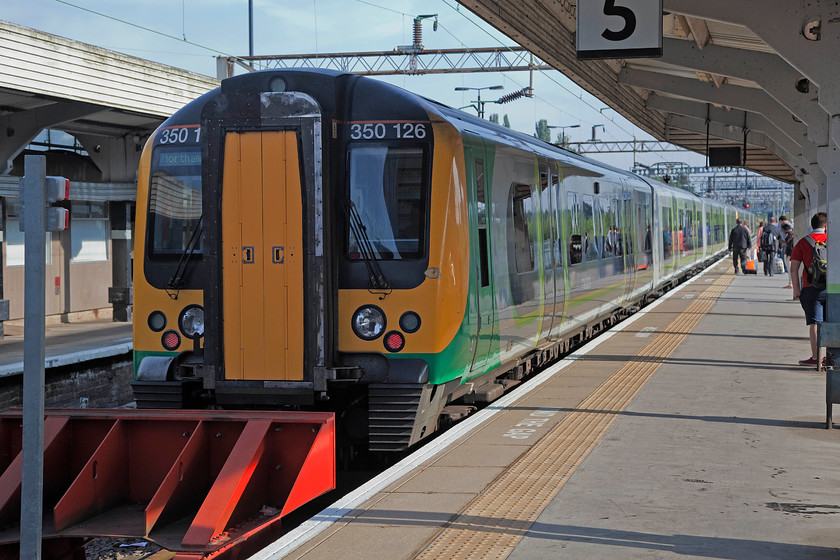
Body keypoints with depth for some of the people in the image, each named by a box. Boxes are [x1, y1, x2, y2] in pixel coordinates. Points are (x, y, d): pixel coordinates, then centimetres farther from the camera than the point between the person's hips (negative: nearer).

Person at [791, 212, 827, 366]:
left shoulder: (803, 242, 1)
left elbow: (794, 268, -3)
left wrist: (796, 289, 0)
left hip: (811, 288, -2)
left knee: (814, 323, -1)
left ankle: (815, 357, -2)